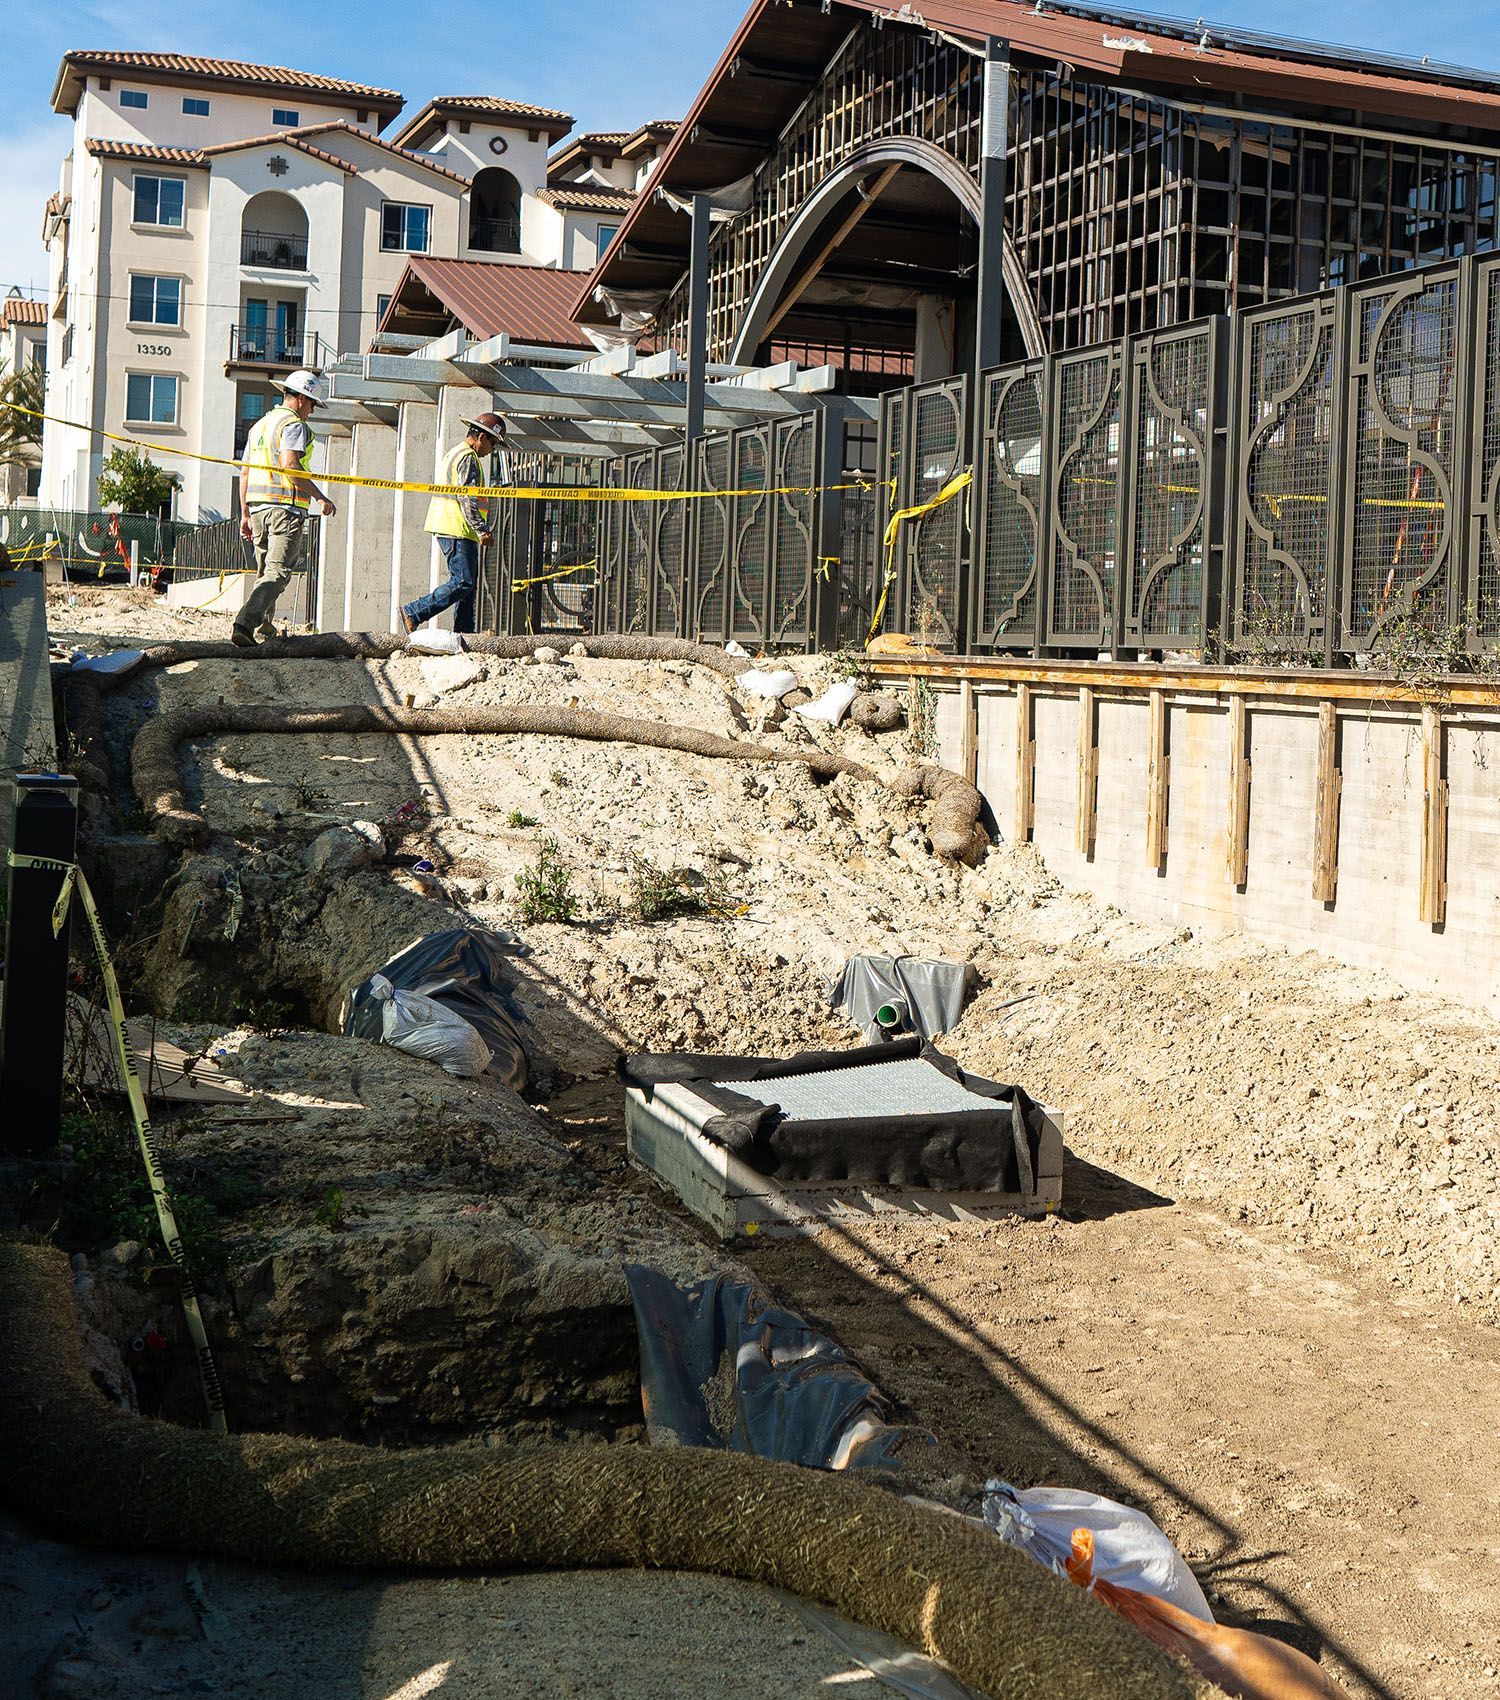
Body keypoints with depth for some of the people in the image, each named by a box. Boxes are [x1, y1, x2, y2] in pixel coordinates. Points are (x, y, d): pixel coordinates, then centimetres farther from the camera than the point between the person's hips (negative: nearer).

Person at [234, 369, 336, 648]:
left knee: (264, 570, 19)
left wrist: (245, 514, 23)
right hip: (286, 505, -8)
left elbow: (245, 472, 20)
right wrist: (320, 497, -19)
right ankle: (244, 625, -27)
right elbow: (290, 464, -21)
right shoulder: (294, 424, -5)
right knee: (278, 572, -12)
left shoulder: (260, 425, 21)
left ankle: (264, 627, 22)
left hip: (257, 507, 8)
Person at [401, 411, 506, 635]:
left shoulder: (454, 453, 24)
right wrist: (482, 530, -19)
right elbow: (467, 499, -18)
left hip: (448, 527, 11)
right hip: (457, 530, -11)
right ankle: (413, 613, -13)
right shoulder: (468, 458, -10)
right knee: (463, 582, -13)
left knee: (468, 582, 10)